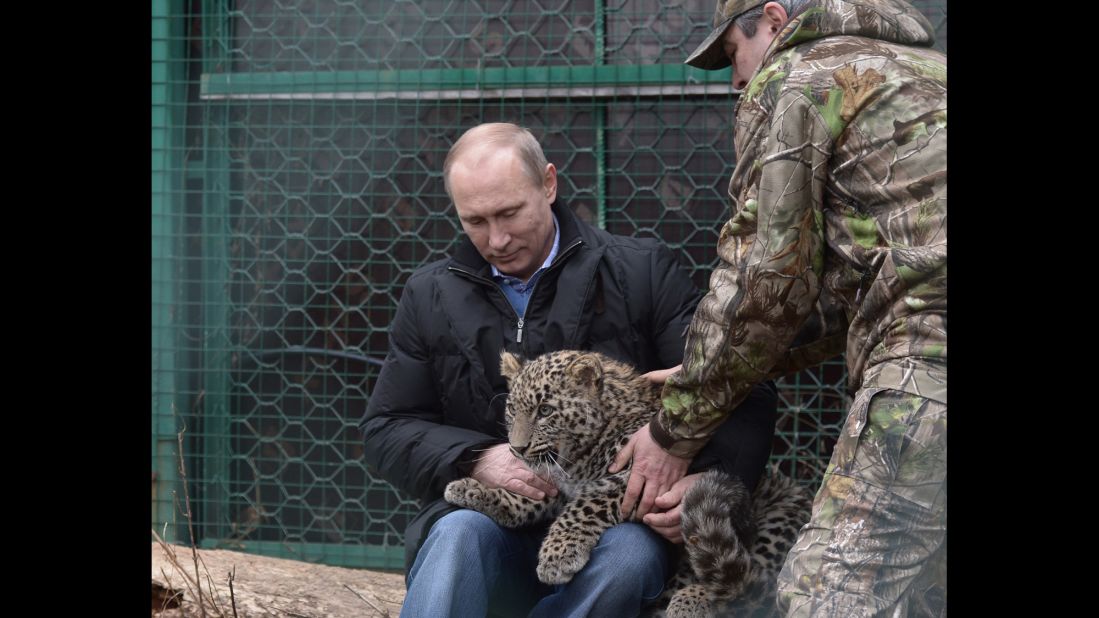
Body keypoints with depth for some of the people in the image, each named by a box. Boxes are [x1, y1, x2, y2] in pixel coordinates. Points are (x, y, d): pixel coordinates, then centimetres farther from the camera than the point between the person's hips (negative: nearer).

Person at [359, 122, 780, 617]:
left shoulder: (641, 272, 3)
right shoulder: (430, 296, 11)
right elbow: (386, 429, 11)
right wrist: (475, 461, -9)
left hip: (615, 524, -1)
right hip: (492, 522, 1)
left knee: (630, 556, -35)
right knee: (461, 533, -33)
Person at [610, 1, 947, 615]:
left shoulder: (790, 80, 7)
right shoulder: (920, 68, 32)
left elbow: (765, 281, -1)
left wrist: (677, 431, 9)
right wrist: (707, 374, 26)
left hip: (930, 358, -9)